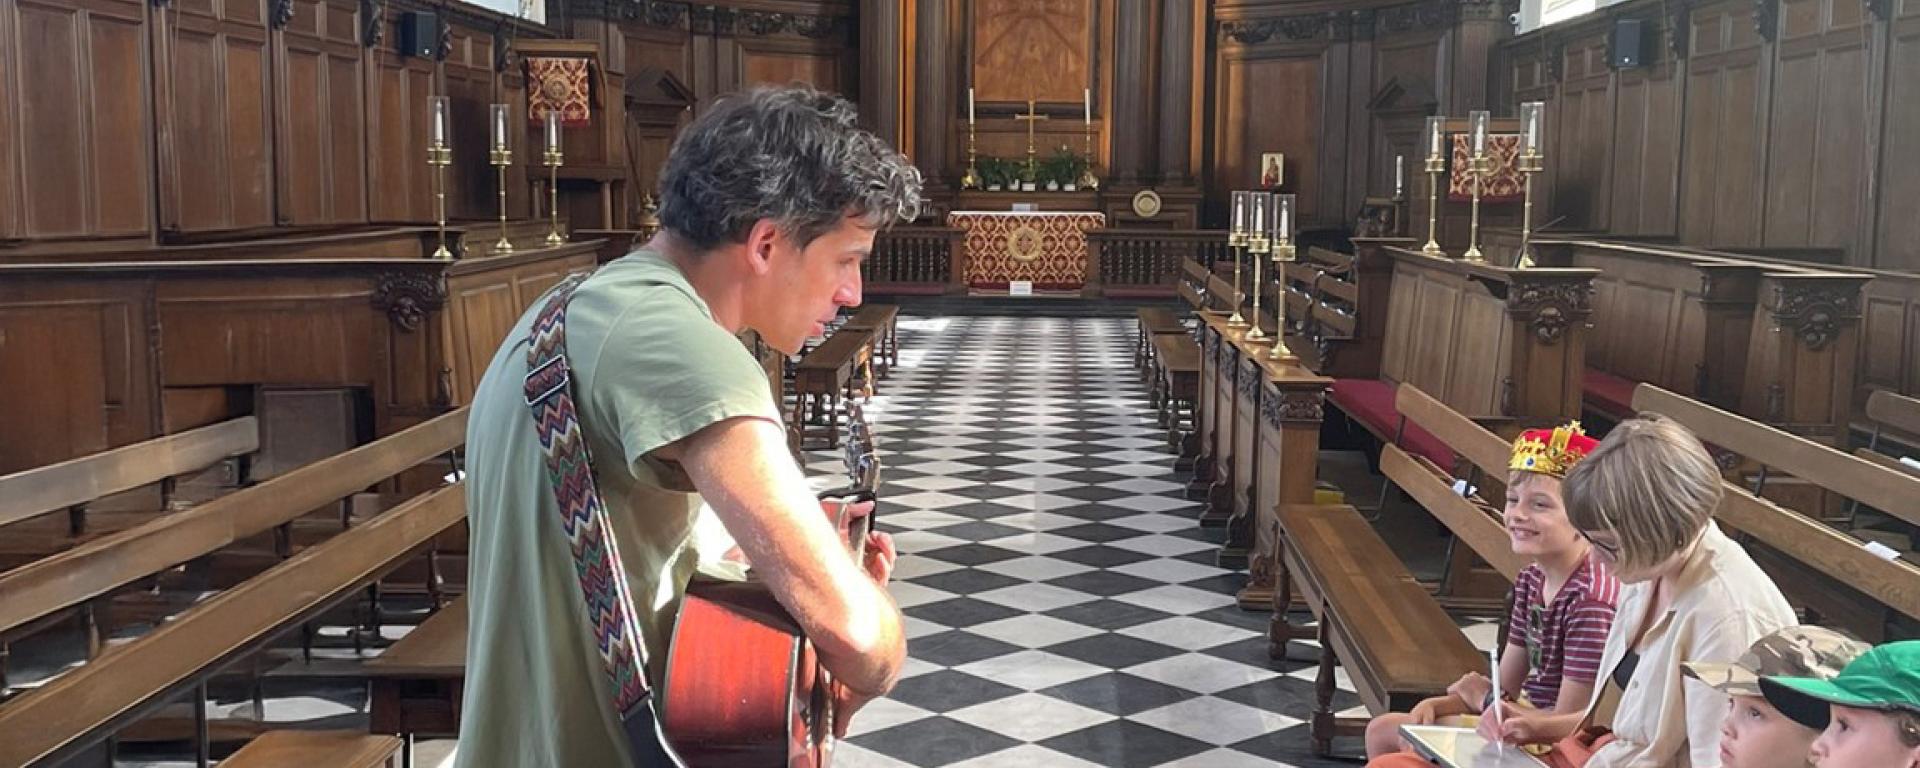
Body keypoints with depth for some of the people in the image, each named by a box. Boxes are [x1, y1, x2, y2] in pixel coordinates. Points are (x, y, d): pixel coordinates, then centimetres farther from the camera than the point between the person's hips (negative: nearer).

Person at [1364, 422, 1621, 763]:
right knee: (1383, 731, 16)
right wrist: (1438, 705, -5)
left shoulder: (1592, 597, -25)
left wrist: (1487, 701, -8)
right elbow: (1506, 687, 11)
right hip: (1523, 725, 10)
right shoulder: (1532, 580, 5)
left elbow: (1571, 723, -23)